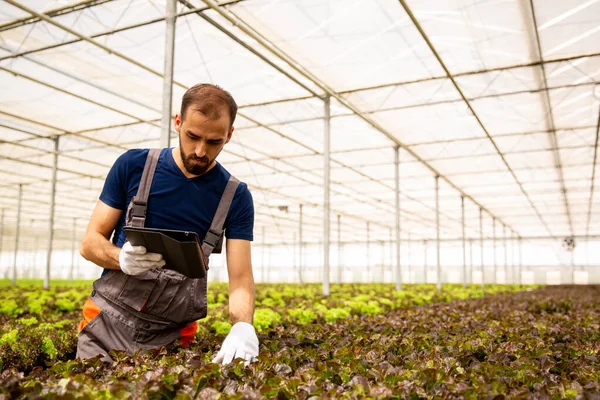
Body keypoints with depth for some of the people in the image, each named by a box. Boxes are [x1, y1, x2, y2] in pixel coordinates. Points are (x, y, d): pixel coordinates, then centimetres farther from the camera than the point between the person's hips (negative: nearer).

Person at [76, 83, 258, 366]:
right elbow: (90, 242, 0)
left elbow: (240, 278, -9)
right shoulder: (133, 165, -4)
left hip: (173, 336, 0)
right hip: (107, 321, 0)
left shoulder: (235, 196, -4)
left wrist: (243, 327, -30)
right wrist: (123, 259, -23)